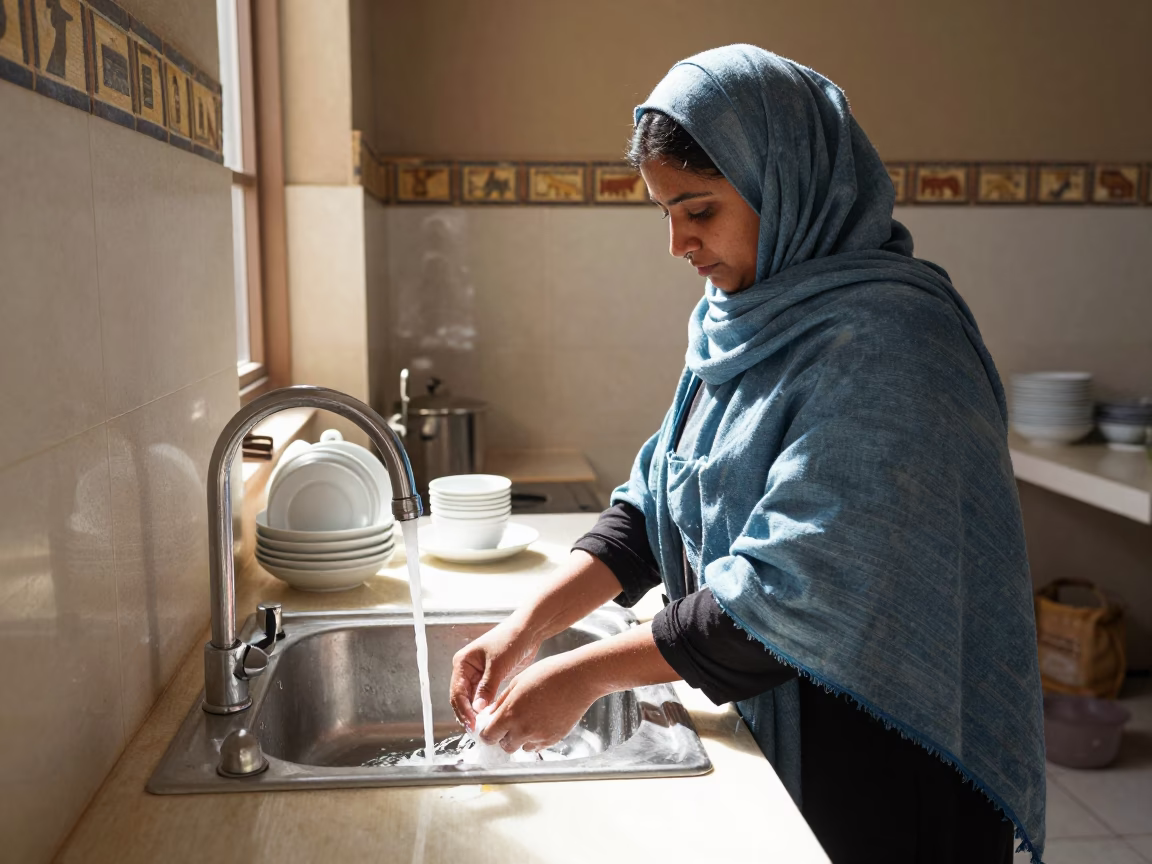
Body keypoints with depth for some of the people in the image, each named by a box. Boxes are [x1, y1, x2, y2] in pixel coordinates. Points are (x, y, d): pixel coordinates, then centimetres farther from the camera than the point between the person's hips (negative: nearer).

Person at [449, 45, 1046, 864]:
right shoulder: (742, 319, 2)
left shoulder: (882, 343, -24)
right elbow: (656, 505, 3)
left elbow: (793, 589, -27)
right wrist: (528, 626, -8)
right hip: (755, 719, 7)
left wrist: (589, 672, -20)